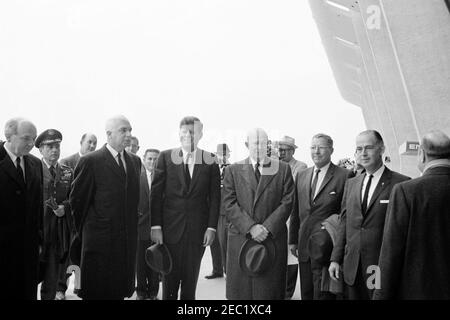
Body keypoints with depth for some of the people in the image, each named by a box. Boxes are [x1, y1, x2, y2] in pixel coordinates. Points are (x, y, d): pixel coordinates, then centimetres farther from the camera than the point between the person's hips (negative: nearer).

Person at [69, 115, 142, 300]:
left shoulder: (135, 161, 10)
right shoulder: (90, 161, -9)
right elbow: (77, 199, -3)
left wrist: (131, 226, 14)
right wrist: (84, 230, 5)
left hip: (127, 241, 5)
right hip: (100, 240, -5)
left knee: (120, 290, 11)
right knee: (97, 292, 6)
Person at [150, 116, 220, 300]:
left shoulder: (211, 160, 1)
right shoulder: (165, 157, 0)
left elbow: (215, 197, 2)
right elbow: (156, 193, -1)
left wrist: (212, 227, -3)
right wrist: (155, 226, -6)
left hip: (198, 230, 1)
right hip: (170, 229, 0)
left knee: (190, 282, 12)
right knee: (169, 280, 8)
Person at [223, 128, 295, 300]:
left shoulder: (283, 169, 7)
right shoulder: (233, 170, 7)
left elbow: (287, 202, 0)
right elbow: (230, 204, -1)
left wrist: (267, 228, -10)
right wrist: (250, 227, -12)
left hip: (273, 238, 0)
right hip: (240, 239, 1)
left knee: (269, 290, 3)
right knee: (240, 290, 5)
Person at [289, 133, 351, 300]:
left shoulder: (344, 176, -8)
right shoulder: (301, 175, 10)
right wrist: (293, 240, 13)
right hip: (304, 246, 5)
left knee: (323, 294, 1)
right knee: (306, 293, 15)